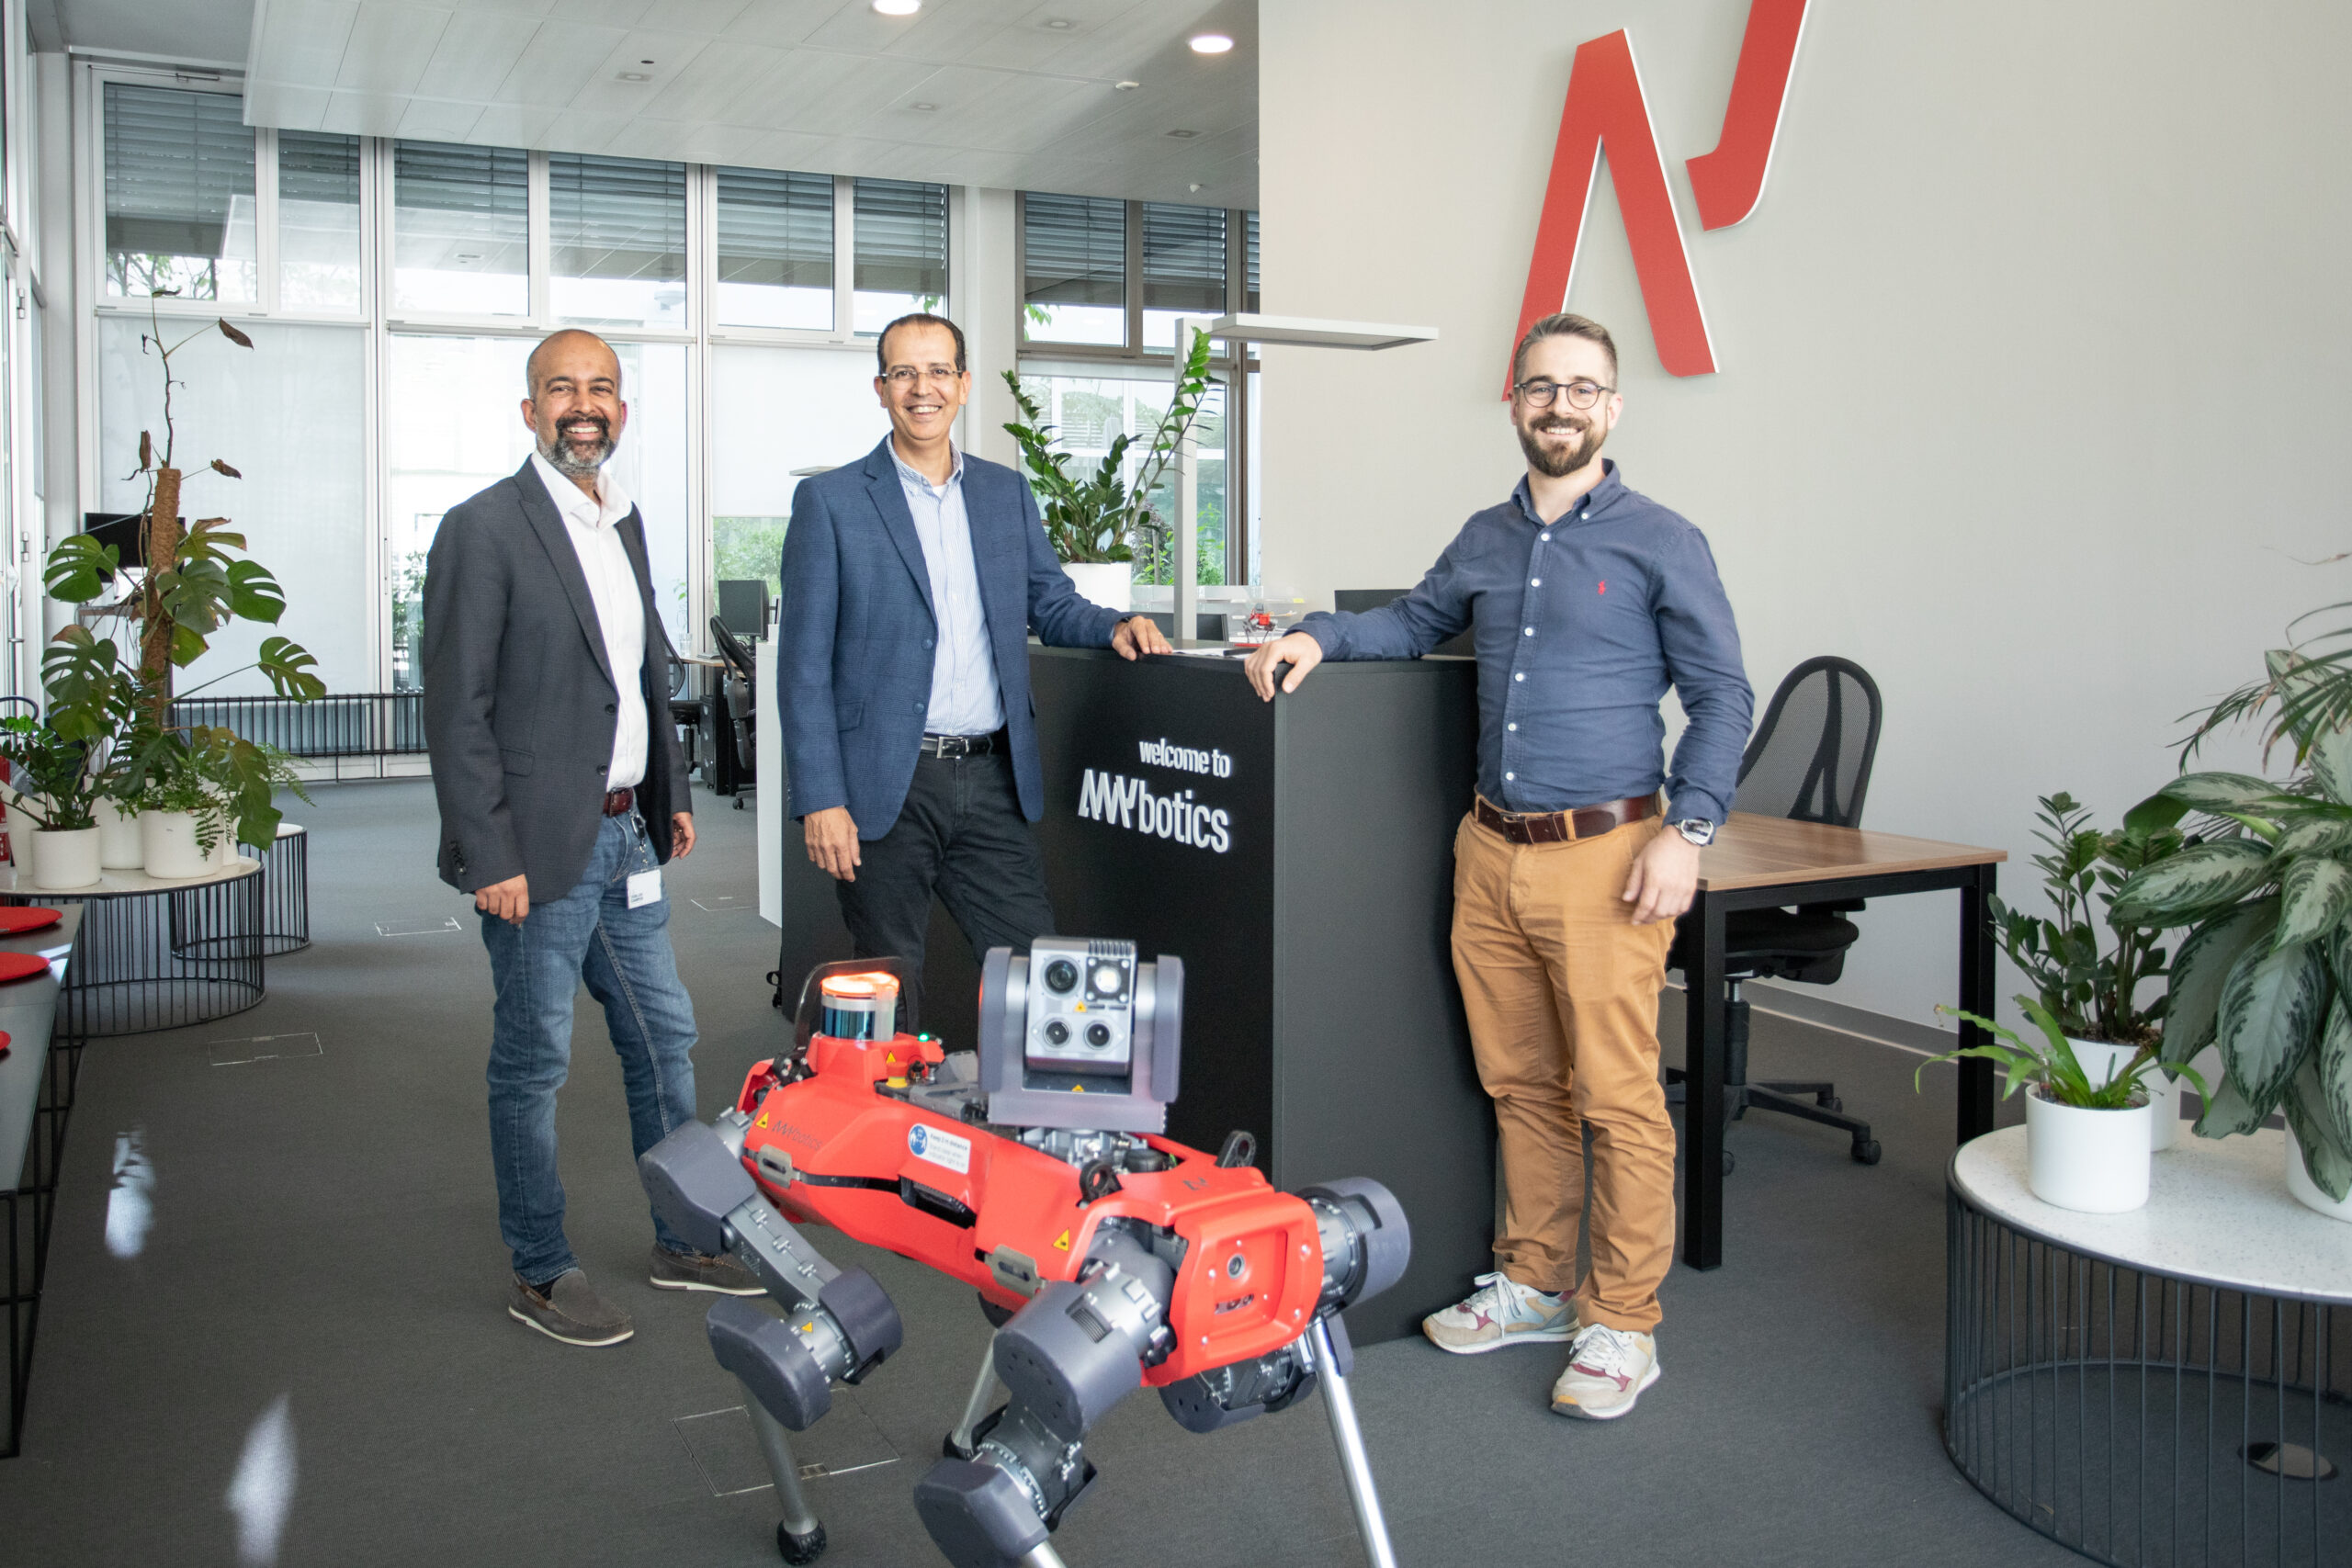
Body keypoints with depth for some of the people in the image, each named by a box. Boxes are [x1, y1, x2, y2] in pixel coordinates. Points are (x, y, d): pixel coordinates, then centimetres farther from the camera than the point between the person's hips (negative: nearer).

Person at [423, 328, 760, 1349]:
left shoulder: (623, 521, 13)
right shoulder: (483, 529, -12)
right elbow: (456, 709, -15)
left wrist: (671, 793, 18)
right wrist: (488, 854, -18)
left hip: (624, 835, 8)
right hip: (540, 845, -8)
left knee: (664, 1038, 15)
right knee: (533, 1063, 4)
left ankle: (683, 1239, 29)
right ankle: (540, 1274, 18)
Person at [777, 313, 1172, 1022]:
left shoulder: (1007, 492, 12)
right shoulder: (830, 501, -1)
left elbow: (1050, 603, 19)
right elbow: (804, 663, -4)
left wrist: (1114, 625, -5)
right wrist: (821, 800, -11)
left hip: (992, 781, 4)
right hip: (887, 789, -3)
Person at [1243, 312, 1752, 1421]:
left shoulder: (1659, 542, -2)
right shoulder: (1485, 540, 13)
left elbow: (1722, 697, -3)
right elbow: (1414, 623, 29)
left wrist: (1687, 831, -14)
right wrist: (1320, 636, 11)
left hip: (1604, 855, -5)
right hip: (1491, 852, 6)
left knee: (1618, 1099, -3)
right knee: (1519, 1086, 13)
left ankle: (1621, 1325, 9)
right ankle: (1534, 1287, 27)